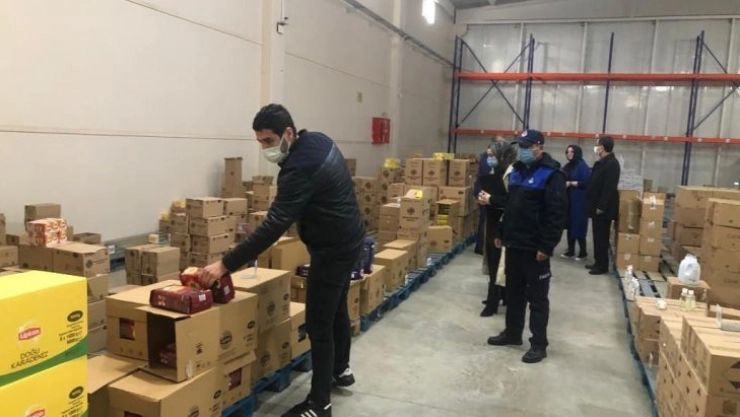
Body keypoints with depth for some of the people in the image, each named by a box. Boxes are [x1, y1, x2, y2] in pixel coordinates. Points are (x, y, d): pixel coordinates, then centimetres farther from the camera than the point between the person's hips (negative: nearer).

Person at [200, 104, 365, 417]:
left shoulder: (299, 168, -28)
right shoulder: (319, 141, 2)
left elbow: (273, 227, -31)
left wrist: (225, 264, -30)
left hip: (333, 248, -10)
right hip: (348, 238, 10)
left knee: (318, 324, -1)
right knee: (337, 308, 24)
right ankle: (341, 370, 43)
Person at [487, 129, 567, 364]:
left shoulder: (551, 175, -13)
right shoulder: (517, 171, 13)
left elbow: (557, 214, -19)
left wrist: (547, 246, -22)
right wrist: (501, 233, 19)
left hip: (535, 248, -8)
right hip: (514, 243, 8)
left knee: (537, 297, 1)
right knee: (513, 291, 17)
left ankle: (539, 344, 11)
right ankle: (512, 333, 31)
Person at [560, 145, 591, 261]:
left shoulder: (582, 166, -8)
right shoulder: (567, 166, 15)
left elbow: (586, 183, -17)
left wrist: (570, 183, -15)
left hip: (579, 201, -7)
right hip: (568, 200, 7)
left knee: (578, 226, -4)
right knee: (570, 225, 9)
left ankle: (583, 252, 8)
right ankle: (571, 250, 17)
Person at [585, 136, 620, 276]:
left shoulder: (612, 164, -17)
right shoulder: (601, 162, 14)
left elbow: (609, 188, -22)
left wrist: (601, 206, -22)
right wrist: (593, 204, 15)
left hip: (603, 208, -9)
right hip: (596, 206, 9)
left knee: (602, 237, -2)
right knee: (597, 236, 14)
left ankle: (603, 266, 6)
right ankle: (598, 262, 23)